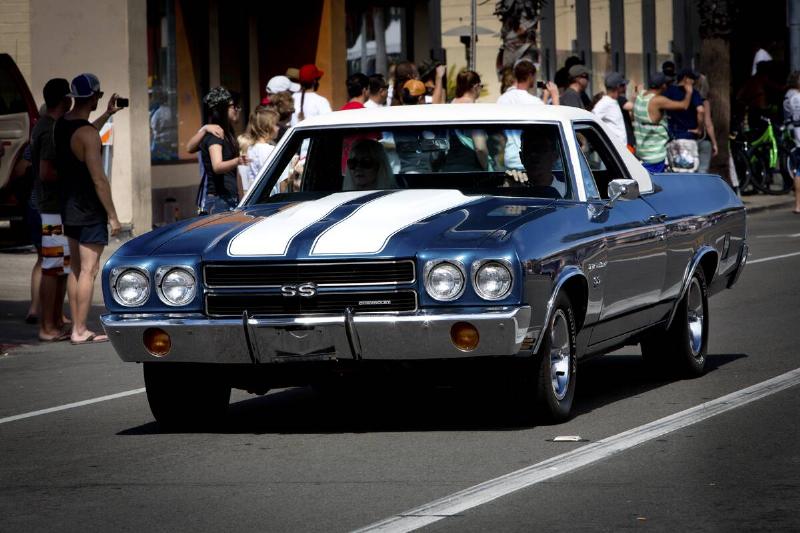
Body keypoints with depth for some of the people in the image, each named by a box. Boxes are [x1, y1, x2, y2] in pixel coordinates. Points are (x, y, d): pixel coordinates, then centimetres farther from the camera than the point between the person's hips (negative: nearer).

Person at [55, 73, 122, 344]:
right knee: (89, 270, -5)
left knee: (76, 268, 14)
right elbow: (98, 179, -21)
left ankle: (76, 326, 18)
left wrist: (107, 114, 35)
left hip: (69, 207, 9)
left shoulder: (61, 124, 6)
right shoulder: (88, 134, -21)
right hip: (90, 210, -9)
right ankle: (80, 331, -5)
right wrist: (112, 215, -14)